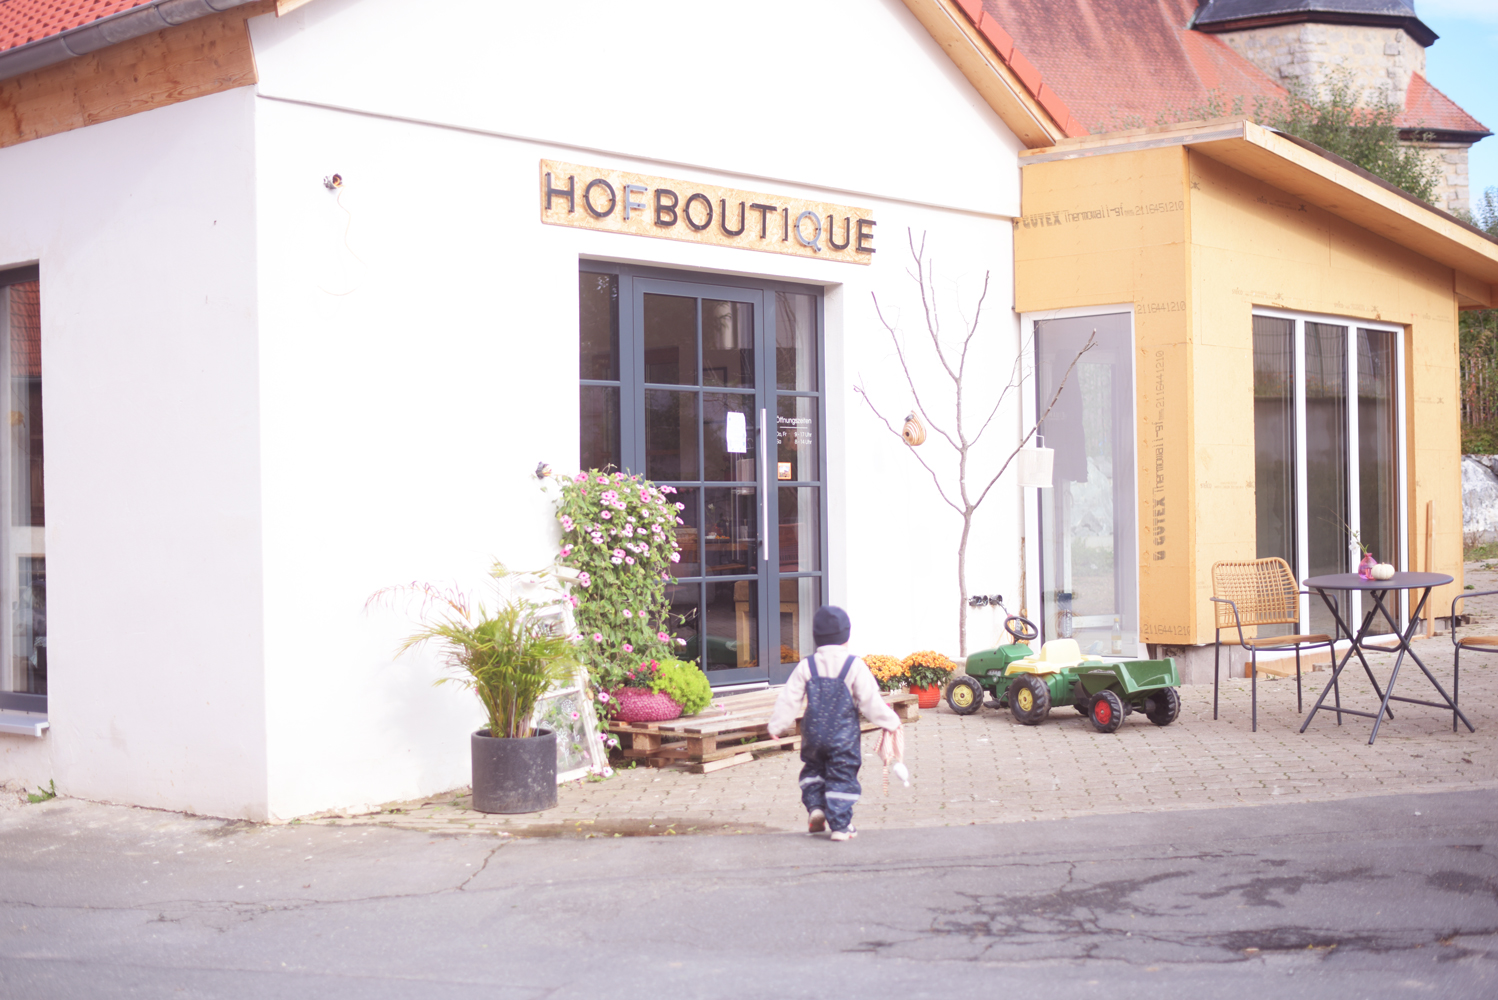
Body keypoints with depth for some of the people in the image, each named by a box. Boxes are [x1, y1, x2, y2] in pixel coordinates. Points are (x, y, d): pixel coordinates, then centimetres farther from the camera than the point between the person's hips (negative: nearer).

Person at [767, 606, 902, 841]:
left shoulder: (806, 666, -1)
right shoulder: (854, 665, -10)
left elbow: (789, 700, 3)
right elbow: (870, 701, -8)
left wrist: (778, 726, 14)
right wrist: (890, 721, 5)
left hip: (813, 734, 3)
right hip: (843, 737, -3)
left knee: (813, 770, 24)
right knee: (842, 777, 3)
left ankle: (815, 807, 7)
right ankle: (840, 826, 2)